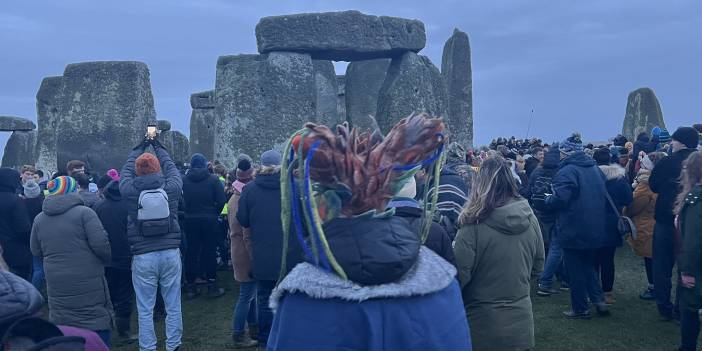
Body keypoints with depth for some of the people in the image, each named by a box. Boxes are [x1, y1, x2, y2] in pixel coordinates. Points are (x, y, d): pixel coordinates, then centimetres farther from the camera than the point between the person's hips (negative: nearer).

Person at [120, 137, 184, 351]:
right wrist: (158, 148, 32)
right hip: (171, 253, 1)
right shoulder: (171, 187, -5)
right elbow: (172, 168, 17)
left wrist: (140, 148, 30)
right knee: (173, 307, 11)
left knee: (145, 311, 8)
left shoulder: (130, 191, -4)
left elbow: (125, 171, 17)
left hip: (143, 256, -1)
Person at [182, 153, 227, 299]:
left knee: (191, 252, 9)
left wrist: (190, 212, 6)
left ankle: (191, 287, 15)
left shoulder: (184, 180, -3)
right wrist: (215, 213, 4)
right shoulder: (213, 179, -7)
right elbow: (221, 200, -11)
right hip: (209, 220, -2)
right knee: (210, 251, 6)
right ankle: (212, 286, 11)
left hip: (190, 220, 2)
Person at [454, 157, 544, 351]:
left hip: (482, 326, -4)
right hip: (521, 322, 4)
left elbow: (459, 276, -17)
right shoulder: (530, 218, -6)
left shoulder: (474, 225, -21)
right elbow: (537, 267, 7)